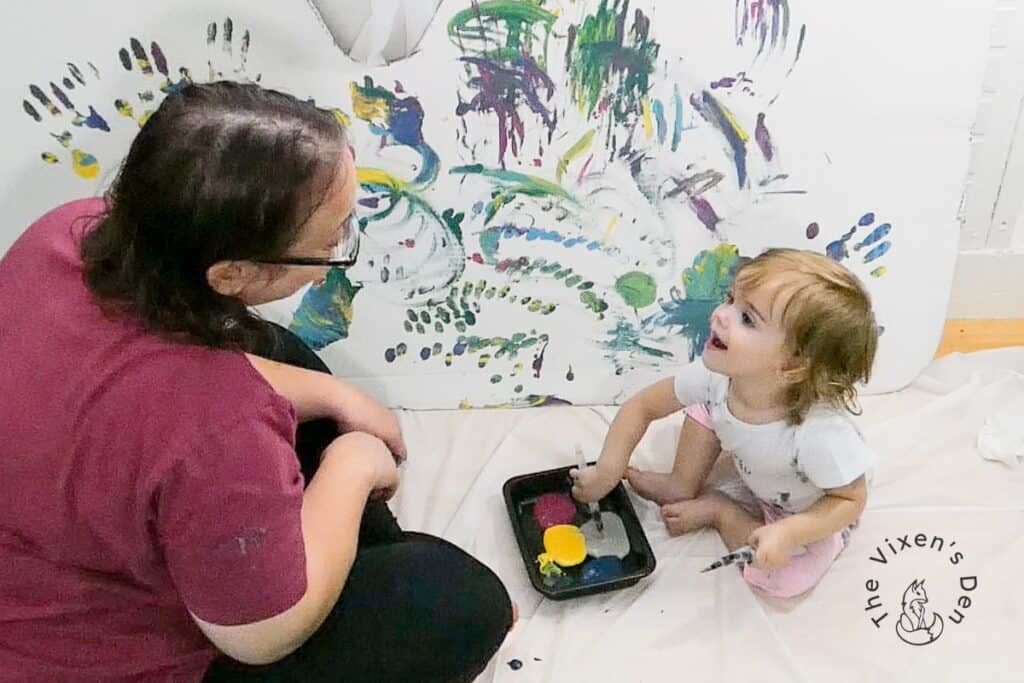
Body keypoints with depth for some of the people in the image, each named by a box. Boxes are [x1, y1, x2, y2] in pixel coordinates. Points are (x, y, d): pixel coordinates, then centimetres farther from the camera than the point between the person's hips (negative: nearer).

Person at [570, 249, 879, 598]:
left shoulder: (821, 433, -45)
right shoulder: (716, 376, -29)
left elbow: (851, 499, -27)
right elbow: (643, 405, -14)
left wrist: (788, 534, -42)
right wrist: (607, 472, -20)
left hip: (814, 512, -4)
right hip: (749, 474, 4)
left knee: (786, 579, -24)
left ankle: (718, 510, 0)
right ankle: (682, 487, 13)